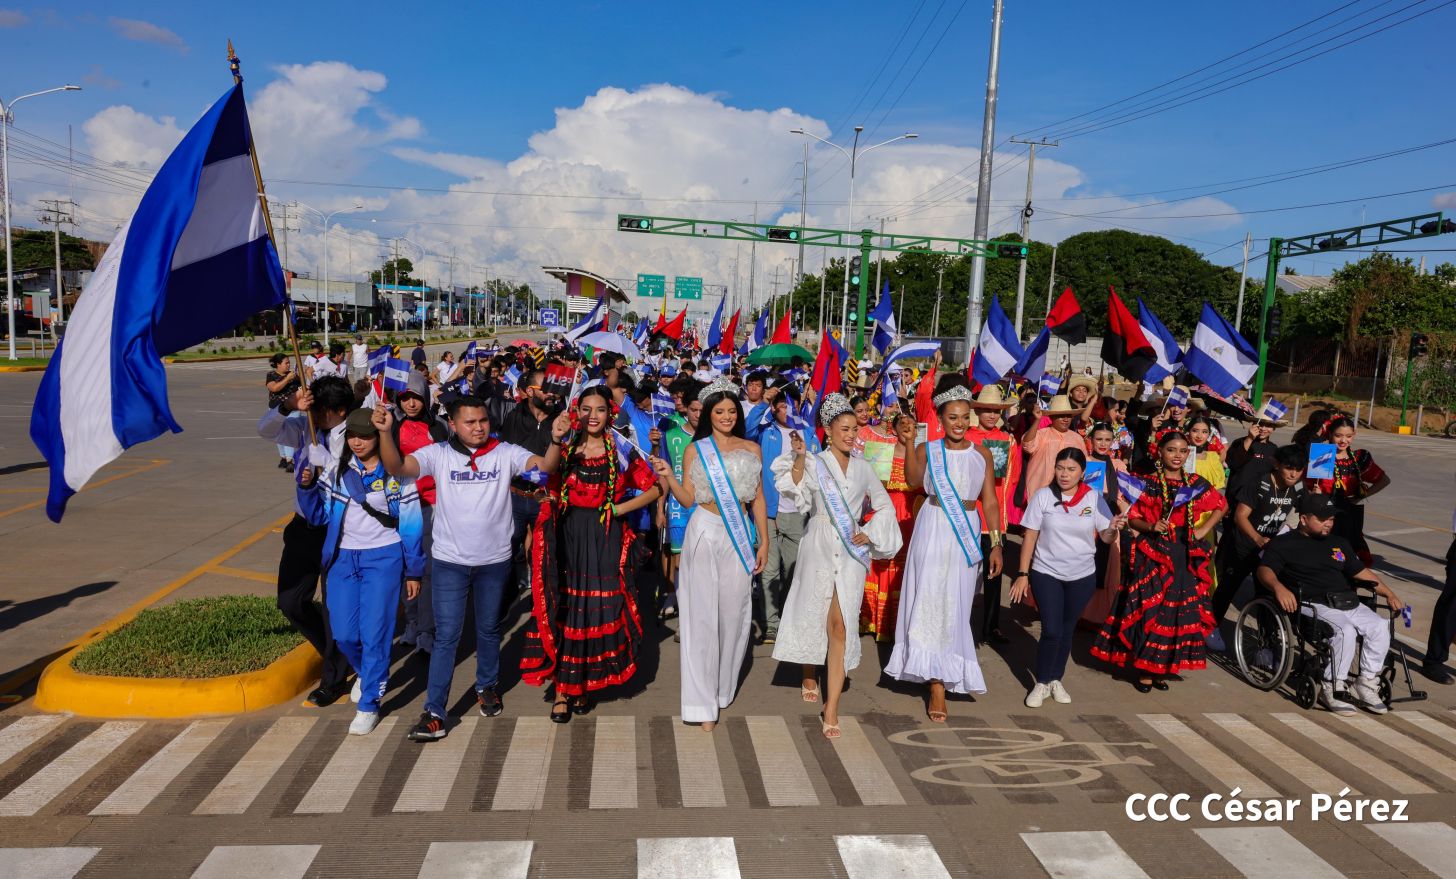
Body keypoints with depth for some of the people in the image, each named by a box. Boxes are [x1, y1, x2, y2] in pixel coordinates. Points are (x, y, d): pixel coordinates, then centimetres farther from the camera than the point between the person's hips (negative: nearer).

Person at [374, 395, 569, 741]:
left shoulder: (505, 453, -7)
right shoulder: (438, 454, -7)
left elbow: (545, 465, -19)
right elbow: (396, 468, -19)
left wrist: (555, 440, -39)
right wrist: (386, 432, -36)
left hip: (494, 559, 1)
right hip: (449, 560, -1)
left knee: (488, 629, 19)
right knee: (446, 635, 0)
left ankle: (487, 687, 41)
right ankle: (434, 713, 7)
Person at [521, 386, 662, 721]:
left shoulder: (621, 452, 2)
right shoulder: (566, 449, 6)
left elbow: (654, 488, 4)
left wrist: (620, 509, -5)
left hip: (606, 540, -1)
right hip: (568, 537, 1)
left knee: (600, 610, 4)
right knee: (564, 609, 1)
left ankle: (585, 684, 21)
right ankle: (562, 688, 9)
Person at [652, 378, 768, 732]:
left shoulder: (752, 449, 9)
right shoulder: (695, 450, 4)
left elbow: (758, 499, 9)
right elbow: (688, 499, 0)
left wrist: (763, 542, 5)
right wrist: (668, 476, -16)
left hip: (739, 535, 2)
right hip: (704, 531, -2)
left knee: (734, 612, 6)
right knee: (702, 613, -3)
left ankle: (723, 687, 24)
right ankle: (704, 703, 2)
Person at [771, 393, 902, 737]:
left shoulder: (863, 468, 8)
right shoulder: (814, 463, -1)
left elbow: (884, 506, 16)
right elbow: (796, 491, -20)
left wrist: (869, 534, 2)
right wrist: (799, 458, -33)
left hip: (851, 551, 1)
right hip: (819, 548, -1)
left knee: (839, 626, -5)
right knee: (812, 616, 11)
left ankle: (831, 709, -3)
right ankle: (809, 676, 39)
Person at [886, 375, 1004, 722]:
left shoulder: (982, 454, 7)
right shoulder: (927, 450, 0)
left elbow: (990, 502, 7)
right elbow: (913, 481, -21)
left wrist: (996, 544, 1)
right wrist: (909, 444, -33)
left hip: (966, 534, 2)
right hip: (932, 531, -2)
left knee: (955, 607, 5)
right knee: (930, 602, -3)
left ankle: (941, 679, 15)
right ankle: (938, 684, 4)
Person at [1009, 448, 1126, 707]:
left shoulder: (1094, 498, -4)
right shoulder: (1043, 496, -8)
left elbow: (1106, 537, -1)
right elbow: (1030, 537, -5)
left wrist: (1114, 528, -25)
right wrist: (1023, 574, -7)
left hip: (1082, 576, 2)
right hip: (1046, 573, -2)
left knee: (1067, 630, 13)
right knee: (1051, 631, -7)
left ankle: (1056, 680, 30)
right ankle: (1041, 684, 12)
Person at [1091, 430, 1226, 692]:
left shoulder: (1196, 483, 7)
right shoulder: (1148, 483, -2)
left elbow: (1221, 505, 20)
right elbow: (1132, 518, -1)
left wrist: (1204, 530, 7)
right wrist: (1151, 527, -20)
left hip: (1185, 557, 4)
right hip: (1153, 554, -4)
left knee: (1179, 611, 6)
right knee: (1148, 609, -5)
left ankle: (1162, 668, 19)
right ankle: (1143, 669, 6)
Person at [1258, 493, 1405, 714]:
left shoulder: (1339, 543, 28)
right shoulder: (1283, 544, 5)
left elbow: (1361, 572, 31)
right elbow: (1264, 570, -10)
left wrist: (1390, 594, 17)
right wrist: (1278, 587, -32)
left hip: (1349, 603, 6)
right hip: (1315, 606, -6)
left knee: (1380, 626, -20)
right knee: (1345, 630, -32)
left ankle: (1366, 684, -7)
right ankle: (1332, 688, -18)